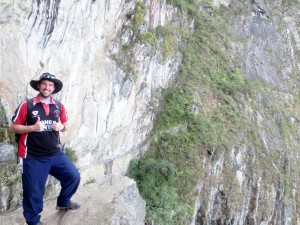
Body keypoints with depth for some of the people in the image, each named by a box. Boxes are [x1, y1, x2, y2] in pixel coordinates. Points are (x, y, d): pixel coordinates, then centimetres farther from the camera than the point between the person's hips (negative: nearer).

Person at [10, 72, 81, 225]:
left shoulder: (59, 106, 4)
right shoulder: (26, 105, -8)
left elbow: (66, 125, 16)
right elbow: (13, 127, -4)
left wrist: (61, 127, -7)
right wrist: (32, 128, -20)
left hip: (55, 154, 4)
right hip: (33, 157, -4)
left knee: (74, 176, 8)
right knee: (33, 192, 6)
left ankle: (63, 202, 34)